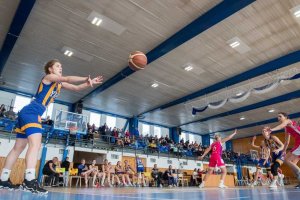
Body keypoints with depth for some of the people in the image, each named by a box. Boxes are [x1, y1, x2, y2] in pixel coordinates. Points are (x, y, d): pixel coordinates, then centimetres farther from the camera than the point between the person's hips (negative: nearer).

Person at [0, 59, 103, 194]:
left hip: (28, 114, 10)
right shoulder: (48, 77, -2)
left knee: (18, 147, 12)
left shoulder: (60, 84, 20)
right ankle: (29, 180, -32)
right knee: (36, 143, -24)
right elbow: (68, 79, -15)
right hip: (30, 112, -10)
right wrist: (86, 79, -12)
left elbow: (76, 88, 17)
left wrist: (90, 83, 4)